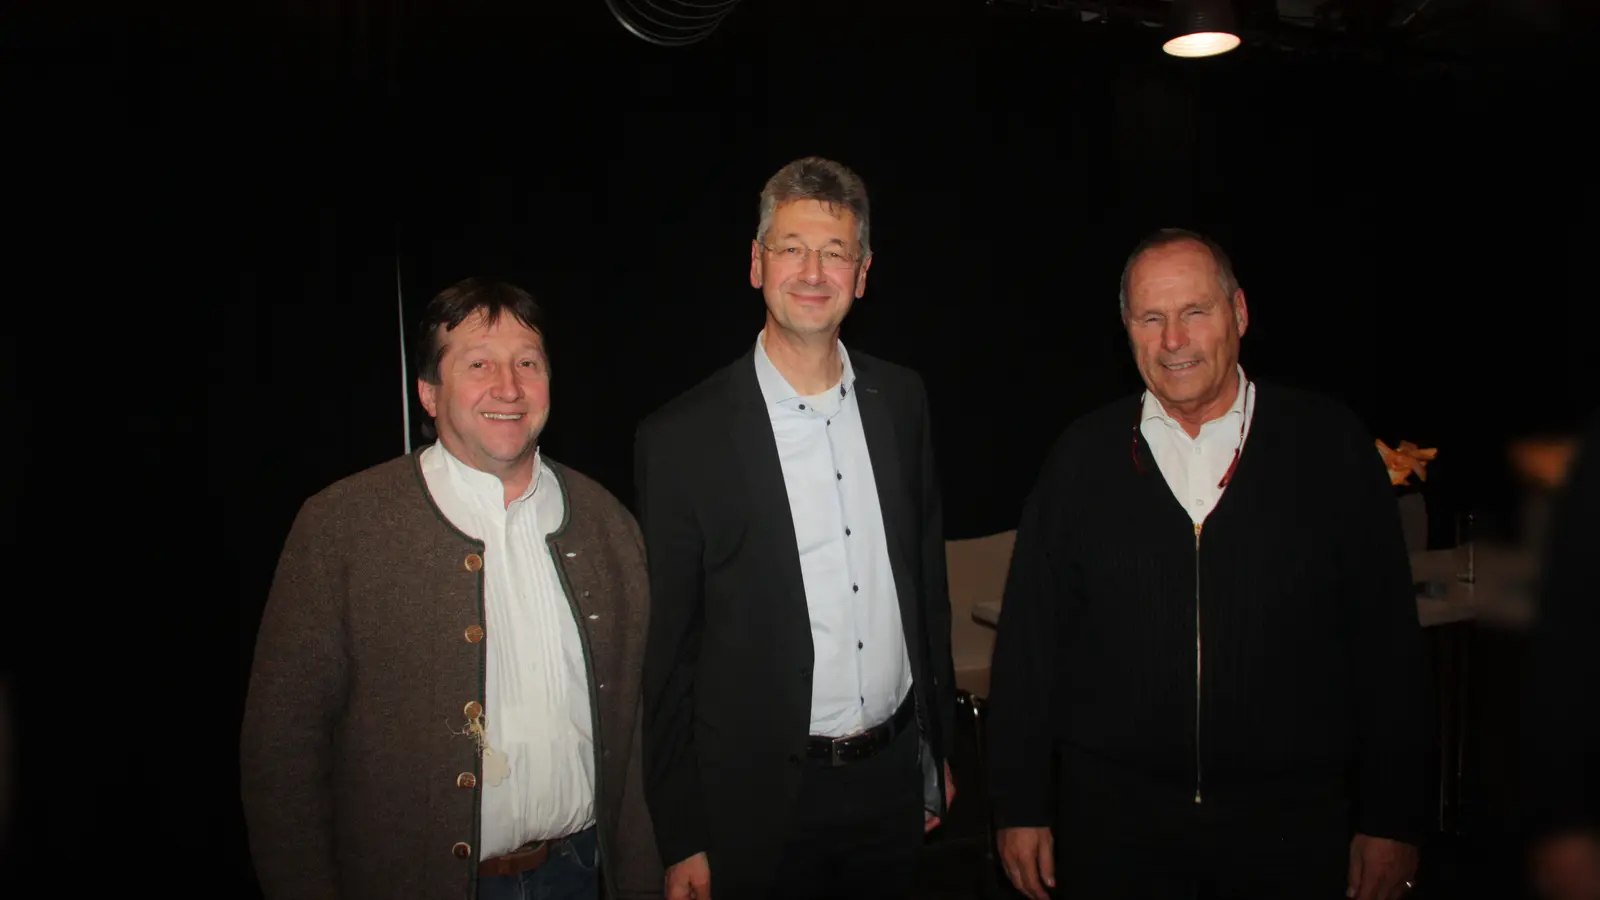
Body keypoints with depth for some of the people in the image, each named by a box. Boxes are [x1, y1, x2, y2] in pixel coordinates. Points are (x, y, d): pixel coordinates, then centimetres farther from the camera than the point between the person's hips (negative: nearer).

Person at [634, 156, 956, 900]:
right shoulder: (681, 438, -13)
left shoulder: (901, 400, 1)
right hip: (761, 803, -4)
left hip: (895, 780, 4)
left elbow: (927, 574, 9)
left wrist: (938, 748, 12)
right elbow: (668, 650, -8)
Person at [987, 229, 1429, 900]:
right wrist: (1020, 809, 1)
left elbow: (1388, 642, 0)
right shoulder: (1083, 458, -1)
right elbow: (1028, 639, 1)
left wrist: (1392, 821, 0)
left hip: (1292, 818, 0)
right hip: (1111, 813, 1)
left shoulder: (1330, 446, -2)